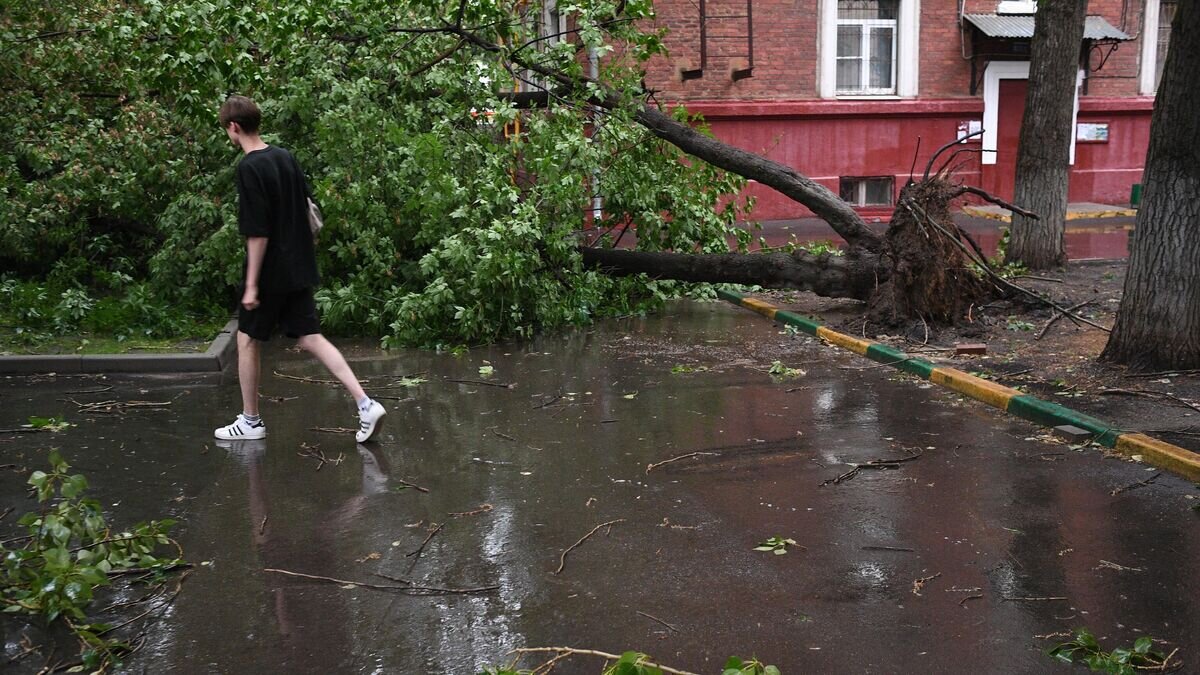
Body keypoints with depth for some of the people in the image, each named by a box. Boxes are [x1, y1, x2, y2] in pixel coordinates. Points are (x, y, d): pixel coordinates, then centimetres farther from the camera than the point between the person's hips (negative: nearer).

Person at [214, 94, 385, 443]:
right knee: (310, 338, 6)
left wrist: (251, 284, -16)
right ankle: (365, 404, -5)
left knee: (247, 340, 9)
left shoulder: (249, 167, -16)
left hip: (270, 273, -7)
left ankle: (250, 421, 19)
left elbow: (258, 231, -19)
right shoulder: (286, 157, 7)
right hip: (299, 269, 7)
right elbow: (306, 208, 14)